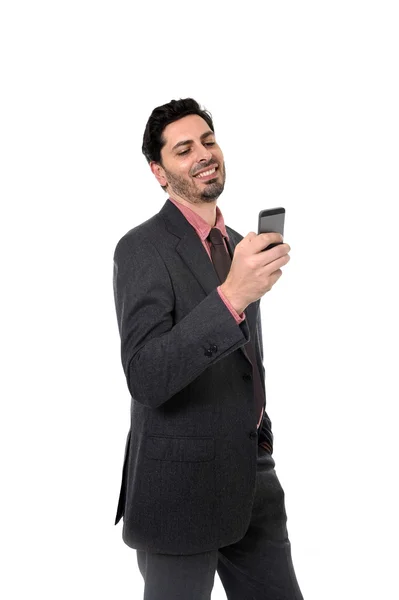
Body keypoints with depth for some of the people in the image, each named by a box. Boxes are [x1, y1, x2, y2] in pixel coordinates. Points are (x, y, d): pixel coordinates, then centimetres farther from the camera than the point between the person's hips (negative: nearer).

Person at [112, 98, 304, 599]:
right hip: (181, 487, -7)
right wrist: (231, 295, -35)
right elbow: (144, 378, -25)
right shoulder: (142, 248, -13)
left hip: (253, 478, 7)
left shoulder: (237, 243, 12)